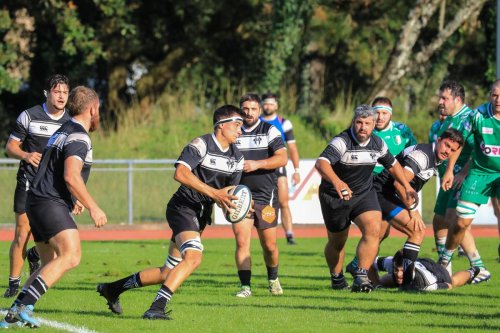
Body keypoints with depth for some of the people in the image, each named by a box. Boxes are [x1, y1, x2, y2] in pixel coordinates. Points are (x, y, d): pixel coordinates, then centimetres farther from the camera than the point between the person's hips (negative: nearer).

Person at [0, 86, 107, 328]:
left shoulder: (62, 132, 21)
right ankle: (24, 305, -32)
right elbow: (71, 177, -23)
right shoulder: (79, 138, -11)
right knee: (71, 255, -23)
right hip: (50, 204, -10)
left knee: (51, 264, 13)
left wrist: (72, 200, 41)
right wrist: (93, 208, -17)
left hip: (38, 202, 10)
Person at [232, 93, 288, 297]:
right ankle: (245, 286, -9)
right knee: (242, 241, -12)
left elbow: (282, 158, -9)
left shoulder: (270, 131, 1)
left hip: (266, 196, -1)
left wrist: (257, 164, -20)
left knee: (269, 245, 5)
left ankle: (273, 280, 30)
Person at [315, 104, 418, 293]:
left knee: (373, 229, -21)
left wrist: (407, 187, 13)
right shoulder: (341, 142, -25)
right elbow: (321, 163, -42)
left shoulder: (378, 144, -5)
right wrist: (337, 182, -60)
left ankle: (361, 277, -25)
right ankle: (337, 278, 38)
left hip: (364, 194, 4)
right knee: (337, 242, 11)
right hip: (334, 197, -4)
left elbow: (392, 164, 17)